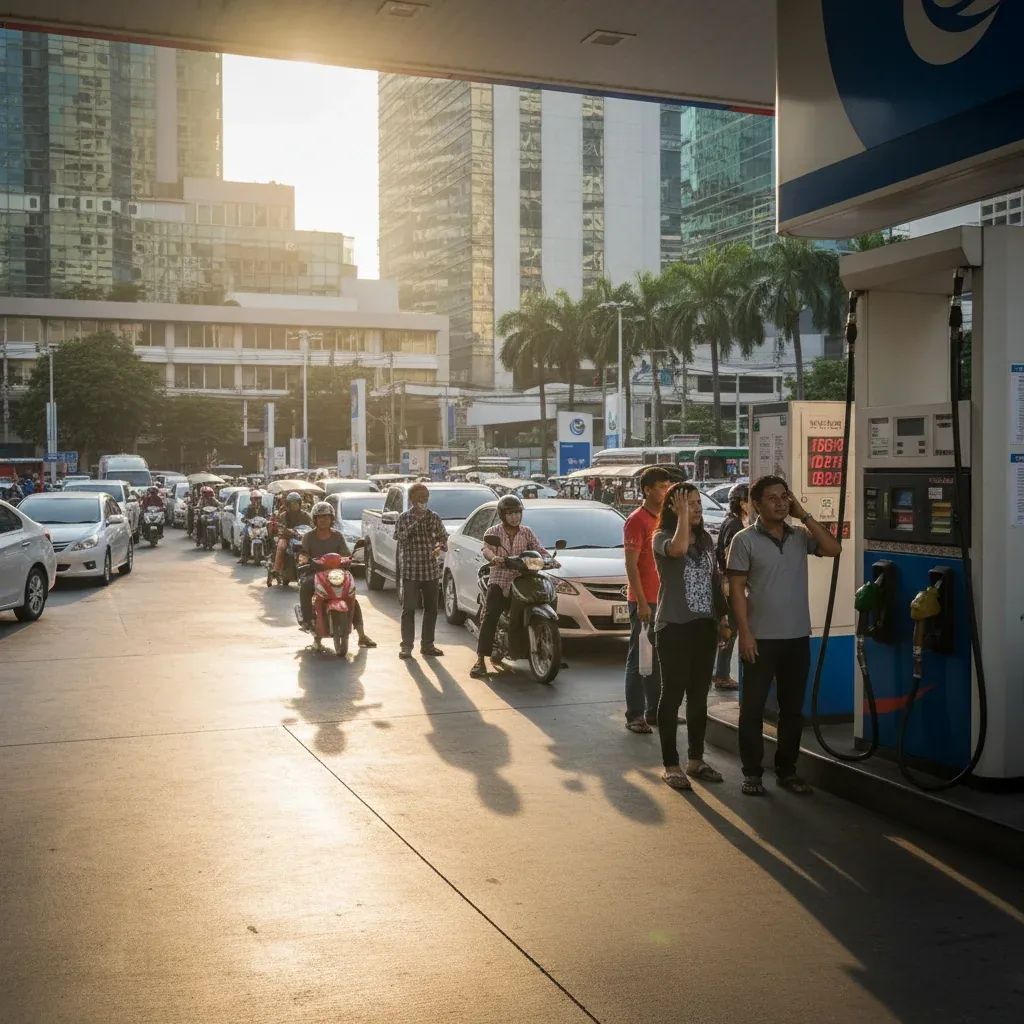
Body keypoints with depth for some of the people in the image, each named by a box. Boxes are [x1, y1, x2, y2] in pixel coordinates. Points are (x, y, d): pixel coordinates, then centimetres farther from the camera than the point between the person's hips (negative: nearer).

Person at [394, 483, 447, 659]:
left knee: (431, 609, 7)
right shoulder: (404, 518, 0)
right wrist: (416, 521, -19)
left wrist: (440, 545, -11)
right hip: (410, 570, -3)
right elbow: (400, 537, -12)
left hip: (431, 570, 3)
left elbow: (443, 537, 11)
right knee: (408, 608, -4)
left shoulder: (434, 518, 8)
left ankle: (427, 644, 17)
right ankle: (406, 645, 2)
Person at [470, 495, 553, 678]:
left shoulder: (526, 532, 12)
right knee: (489, 618, -15)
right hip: (499, 581, -2)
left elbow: (539, 548, 3)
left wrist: (549, 559, -19)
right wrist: (493, 557, -38)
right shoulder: (494, 532, 4)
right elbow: (486, 549, -15)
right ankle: (480, 660, -17)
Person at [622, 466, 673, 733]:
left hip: (664, 600, 8)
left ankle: (654, 711, 22)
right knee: (639, 659, -2)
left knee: (659, 659, 13)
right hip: (644, 601, -8)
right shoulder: (637, 520, -10)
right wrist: (641, 602, -19)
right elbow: (631, 565, -15)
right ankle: (634, 715, 3)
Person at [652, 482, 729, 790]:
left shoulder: (706, 539, 13)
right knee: (673, 695, -2)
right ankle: (671, 766, 5)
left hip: (704, 626, 6)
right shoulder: (663, 537, -7)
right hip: (674, 627, -6)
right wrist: (683, 514, -20)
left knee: (699, 695, 12)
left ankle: (695, 760, 22)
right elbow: (679, 549, -31)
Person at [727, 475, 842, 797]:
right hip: (762, 638, -4)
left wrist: (804, 516, -7)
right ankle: (752, 773, 13)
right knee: (753, 708, 3)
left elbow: (834, 549, -7)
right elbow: (737, 588, -7)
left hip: (798, 637, 4)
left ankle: (786, 770, 22)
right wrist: (745, 632, -13)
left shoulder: (800, 535, 6)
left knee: (792, 708, 11)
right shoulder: (745, 540, -6)